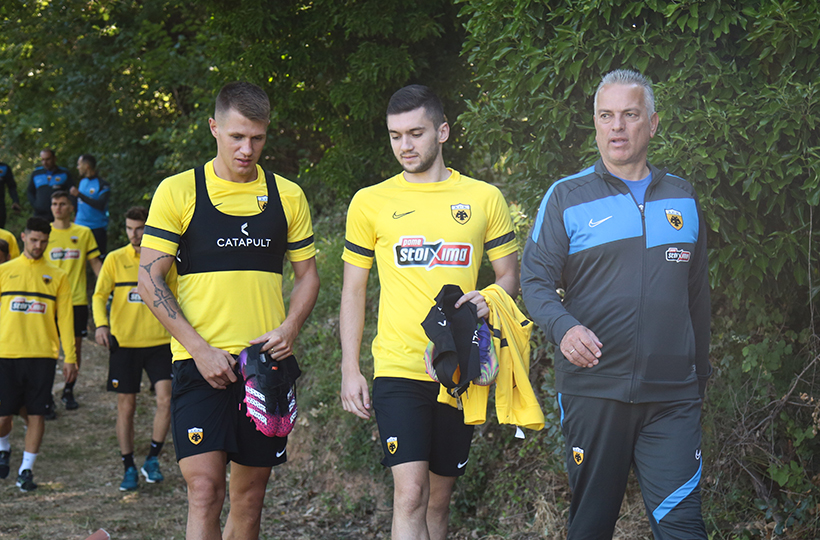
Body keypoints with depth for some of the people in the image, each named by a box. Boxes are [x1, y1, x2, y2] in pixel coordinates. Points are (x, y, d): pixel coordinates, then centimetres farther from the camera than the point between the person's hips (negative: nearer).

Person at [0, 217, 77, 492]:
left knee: (36, 414, -1)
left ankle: (26, 469, 10)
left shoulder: (57, 276, 8)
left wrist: (70, 357, 2)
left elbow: (65, 319, 7)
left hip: (42, 355, 0)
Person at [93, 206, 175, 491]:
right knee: (126, 406, 3)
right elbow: (99, 295, 0)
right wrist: (101, 324, -18)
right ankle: (129, 469, 15)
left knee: (166, 399, -12)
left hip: (159, 342, 0)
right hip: (123, 343, 0)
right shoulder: (115, 259, 2)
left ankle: (152, 460, 4)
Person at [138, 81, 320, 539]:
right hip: (201, 362, -3)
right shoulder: (179, 192, 0)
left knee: (250, 494, 8)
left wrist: (290, 329, -5)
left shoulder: (287, 196, 9)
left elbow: (308, 275, 15)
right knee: (205, 490, -12)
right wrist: (200, 349, -12)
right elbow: (150, 281, -3)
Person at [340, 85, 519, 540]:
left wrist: (491, 300, -11)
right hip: (399, 368, -2)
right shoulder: (369, 203, 4)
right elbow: (353, 290, 8)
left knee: (439, 497, 11)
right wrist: (349, 371, 1)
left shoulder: (484, 199, 6)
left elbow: (509, 275, 13)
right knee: (409, 493, -14)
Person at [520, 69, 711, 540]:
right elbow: (535, 281, -2)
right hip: (592, 390, -1)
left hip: (672, 396, 2)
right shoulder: (566, 197, 3)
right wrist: (563, 327, -23)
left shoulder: (683, 199, 12)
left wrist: (701, 373, 22)